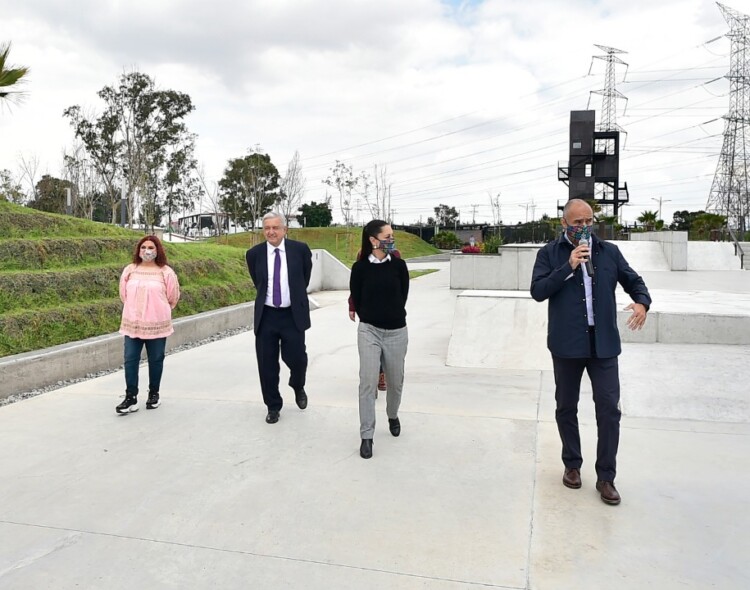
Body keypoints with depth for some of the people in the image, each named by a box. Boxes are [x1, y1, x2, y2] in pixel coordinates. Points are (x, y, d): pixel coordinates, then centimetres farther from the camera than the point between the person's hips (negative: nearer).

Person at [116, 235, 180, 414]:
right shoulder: (129, 270, 2)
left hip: (157, 324, -2)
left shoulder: (165, 272, -5)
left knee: (155, 360, 8)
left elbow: (173, 297, 4)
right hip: (132, 324, 2)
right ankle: (131, 398, 5)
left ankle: (154, 394, 23)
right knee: (130, 360, 0)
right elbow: (123, 294, 13)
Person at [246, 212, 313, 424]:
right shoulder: (254, 254, 0)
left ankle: (298, 387, 31)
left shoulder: (300, 249, -4)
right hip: (266, 316, 2)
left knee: (296, 358, -4)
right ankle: (273, 406, 22)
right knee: (267, 365, 5)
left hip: (293, 315, -1)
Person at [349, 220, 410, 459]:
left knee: (395, 381, 13)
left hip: (396, 331, 2)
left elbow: (403, 296, 5)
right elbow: (356, 299, 2)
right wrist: (368, 316, 10)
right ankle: (366, 436, 3)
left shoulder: (399, 265, -4)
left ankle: (393, 416, 43)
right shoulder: (360, 267, -7)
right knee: (368, 382, -7)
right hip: (369, 330, -1)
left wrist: (392, 315, 10)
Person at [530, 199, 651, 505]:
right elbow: (537, 291, -9)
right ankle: (572, 465, 31)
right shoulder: (550, 253, 0)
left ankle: (606, 476, 12)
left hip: (603, 343, 1)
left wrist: (642, 301, -9)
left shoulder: (609, 251, 8)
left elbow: (633, 280, 13)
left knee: (609, 408, -1)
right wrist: (568, 267, -17)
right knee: (566, 408, 12)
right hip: (566, 344, -1)